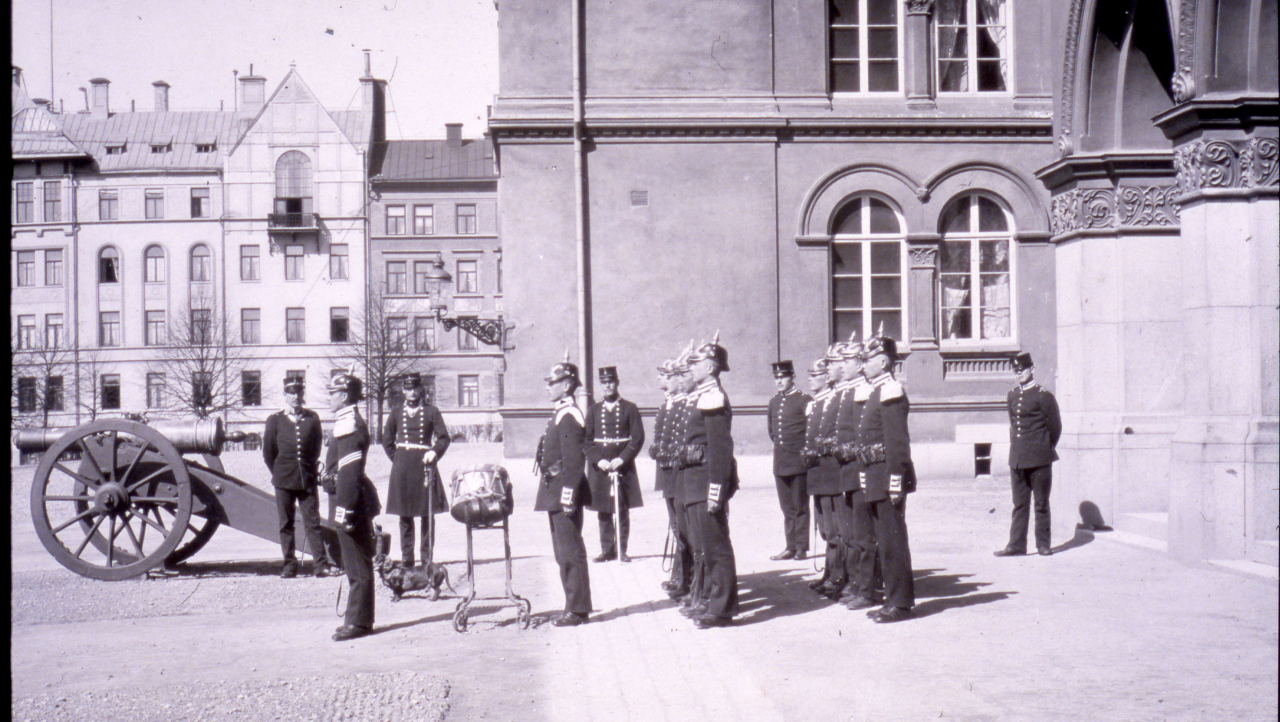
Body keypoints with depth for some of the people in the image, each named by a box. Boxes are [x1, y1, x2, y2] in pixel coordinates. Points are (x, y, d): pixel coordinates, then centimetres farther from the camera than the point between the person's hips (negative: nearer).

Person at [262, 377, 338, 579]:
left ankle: (322, 564, 0)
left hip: (308, 479, 0)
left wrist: (311, 470, 10)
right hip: (284, 482, 0)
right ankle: (289, 565, 12)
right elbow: (268, 451, 8)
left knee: (313, 522, 0)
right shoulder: (275, 420, 3)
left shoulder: (312, 418, 4)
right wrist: (279, 474, 10)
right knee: (286, 524, 5)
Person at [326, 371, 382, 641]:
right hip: (356, 504, 10)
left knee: (358, 566, -3)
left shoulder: (349, 425, -17)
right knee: (357, 565, 15)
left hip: (352, 501, -10)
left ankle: (358, 622, 3)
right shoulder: (349, 422, 15)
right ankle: (358, 619, 23)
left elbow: (349, 472, -22)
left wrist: (345, 509, -24)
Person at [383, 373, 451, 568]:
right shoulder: (396, 413, 10)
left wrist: (434, 453, -13)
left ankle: (427, 557, 6)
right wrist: (398, 459, 7)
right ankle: (407, 558, 11)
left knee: (427, 514, 0)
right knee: (405, 515, 4)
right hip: (402, 470, 2)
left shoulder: (431, 411, 4)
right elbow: (387, 440, 15)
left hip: (424, 467, -2)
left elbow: (444, 438, 2)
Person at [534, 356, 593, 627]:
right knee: (563, 551, 14)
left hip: (564, 492, -10)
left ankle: (578, 609, 1)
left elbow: (574, 460, -20)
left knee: (570, 551, -5)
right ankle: (574, 606, 21)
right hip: (555, 492, 10)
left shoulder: (569, 416, -14)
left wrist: (568, 496, -23)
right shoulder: (560, 414, 16)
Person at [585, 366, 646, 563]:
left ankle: (621, 549, 7)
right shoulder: (593, 410, 9)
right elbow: (587, 440, 6)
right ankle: (607, 550, 12)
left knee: (623, 510, 0)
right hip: (599, 468, 2)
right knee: (603, 511, 4)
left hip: (623, 465, -2)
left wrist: (622, 459, -13)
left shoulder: (630, 408, 3)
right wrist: (598, 460, -9)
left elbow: (638, 438, -2)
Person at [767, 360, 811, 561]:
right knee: (787, 508, 10)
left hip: (799, 461, -6)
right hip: (780, 462, 6)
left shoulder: (804, 400, -8)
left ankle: (802, 547, 8)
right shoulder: (773, 402, 11)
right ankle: (791, 547, 15)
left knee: (800, 506, 2)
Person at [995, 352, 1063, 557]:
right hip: (1017, 459, 5)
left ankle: (1043, 544, 11)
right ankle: (1017, 545, 9)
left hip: (1039, 459, -5)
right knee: (1019, 504, 7)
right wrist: (1015, 450, 13)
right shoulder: (1013, 396, 12)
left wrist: (1045, 450, 6)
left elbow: (1055, 427, -1)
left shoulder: (1043, 396, -6)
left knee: (1041, 503, 3)